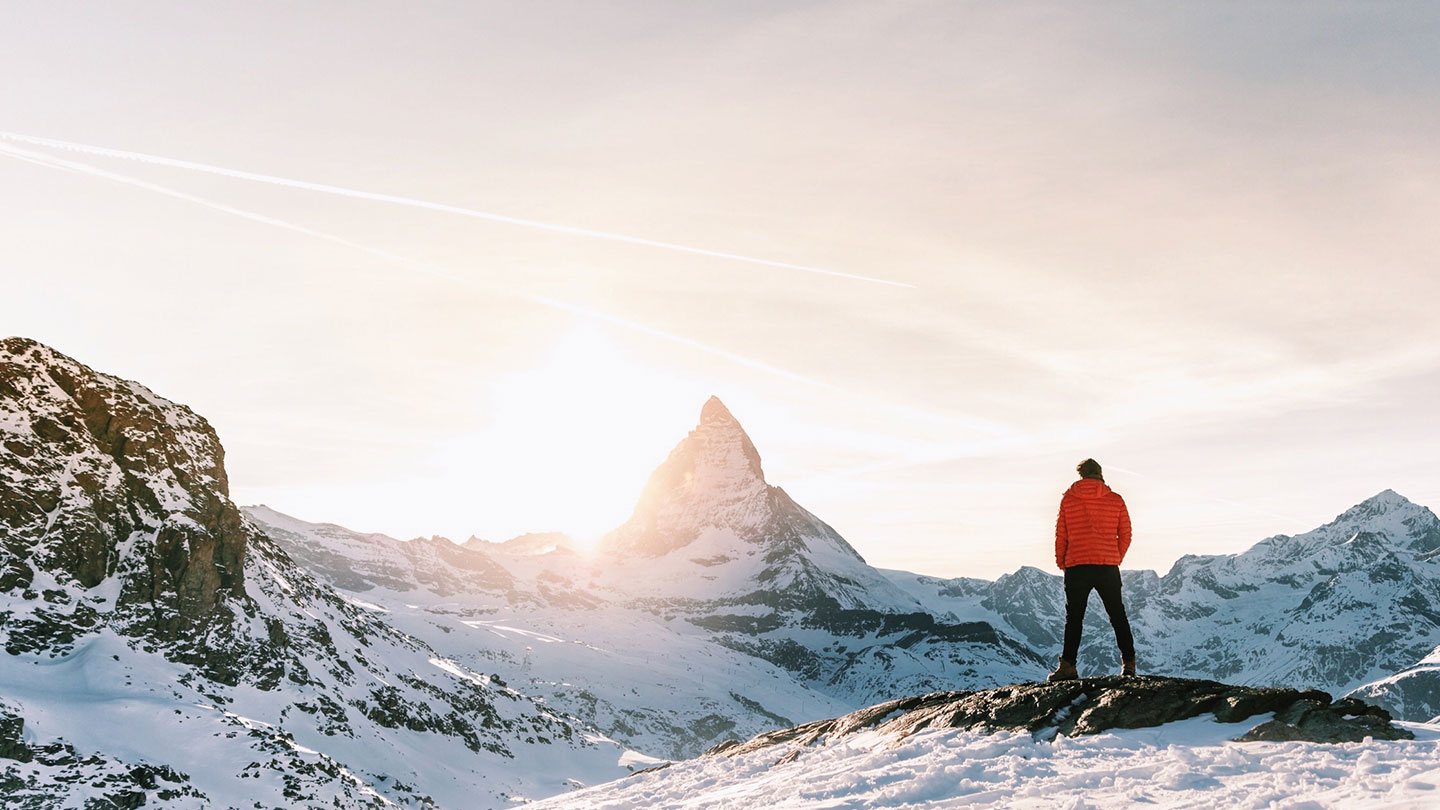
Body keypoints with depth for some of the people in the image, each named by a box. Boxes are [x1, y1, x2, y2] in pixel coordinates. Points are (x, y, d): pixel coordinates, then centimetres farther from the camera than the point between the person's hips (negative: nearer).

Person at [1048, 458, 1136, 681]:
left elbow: (1061, 535, 2)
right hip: (1109, 566, 1)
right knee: (1118, 616, 12)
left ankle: (1068, 665, -3)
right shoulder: (1116, 500, 5)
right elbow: (1125, 535, 7)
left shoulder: (1068, 499, 1)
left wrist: (1061, 562, 14)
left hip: (1077, 567, -1)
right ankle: (1128, 663, 12)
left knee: (1074, 617, 4)